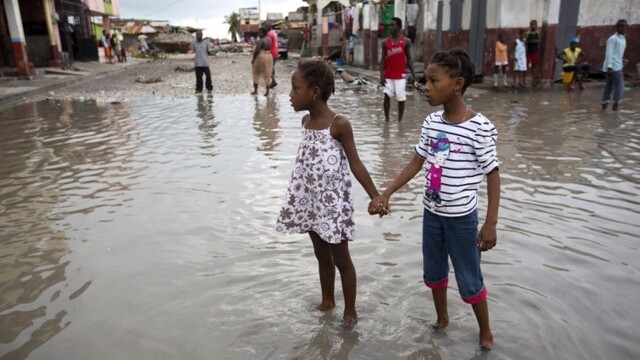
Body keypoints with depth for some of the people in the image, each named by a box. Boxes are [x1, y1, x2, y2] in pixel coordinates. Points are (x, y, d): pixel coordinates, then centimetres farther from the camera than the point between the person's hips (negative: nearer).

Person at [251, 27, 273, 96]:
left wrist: (253, 59, -12)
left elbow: (257, 51, -20)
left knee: (257, 74, 7)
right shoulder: (269, 40, 7)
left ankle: (255, 91, 13)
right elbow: (269, 49, 10)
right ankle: (267, 91, 11)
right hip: (269, 57, 7)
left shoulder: (260, 41, -18)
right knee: (267, 75, 10)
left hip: (260, 58, -7)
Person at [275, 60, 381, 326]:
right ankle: (327, 301, 39)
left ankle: (350, 310, 25)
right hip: (310, 200, 6)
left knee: (341, 258, 8)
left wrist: (376, 197, -15)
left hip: (332, 201, -6)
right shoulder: (306, 122, 3)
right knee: (321, 254, 20)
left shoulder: (339, 125, -17)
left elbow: (355, 165, -13)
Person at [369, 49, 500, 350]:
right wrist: (385, 194, 0)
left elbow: (493, 176, -12)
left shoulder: (480, 128, -19)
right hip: (431, 212, 6)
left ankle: (486, 333, 34)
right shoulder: (431, 122, -2)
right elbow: (416, 163, 6)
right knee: (433, 271, 22)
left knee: (469, 280, 10)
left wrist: (490, 223, -14)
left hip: (462, 217, -6)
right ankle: (442, 319, 46)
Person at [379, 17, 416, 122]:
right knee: (387, 96, -2)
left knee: (401, 98, 2)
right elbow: (383, 59, 3)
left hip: (400, 75, -1)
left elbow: (408, 58, 3)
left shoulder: (406, 41, -2)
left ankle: (400, 120, 15)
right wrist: (381, 75, -6)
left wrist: (413, 74, -3)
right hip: (388, 76, 1)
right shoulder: (385, 42, 2)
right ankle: (386, 118, 10)